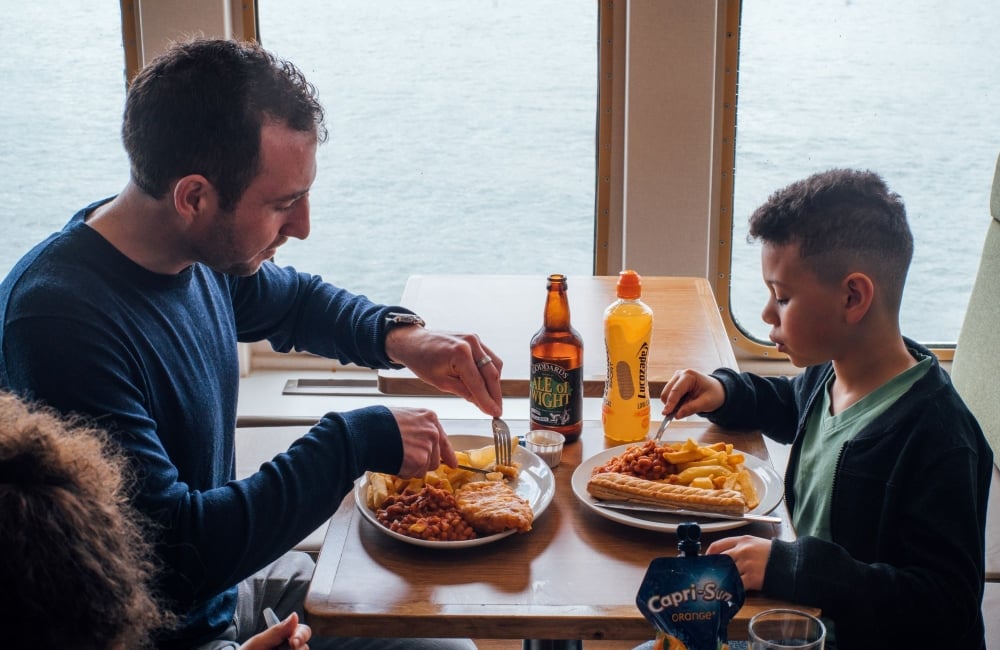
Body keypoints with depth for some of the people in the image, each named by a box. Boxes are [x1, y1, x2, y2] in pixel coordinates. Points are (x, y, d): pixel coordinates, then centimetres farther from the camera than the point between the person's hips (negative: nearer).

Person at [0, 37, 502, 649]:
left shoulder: (205, 249, -6)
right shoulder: (59, 322, -32)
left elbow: (296, 300, 18)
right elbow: (174, 555, -31)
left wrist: (400, 336, -3)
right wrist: (355, 442, -26)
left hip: (232, 572, 8)